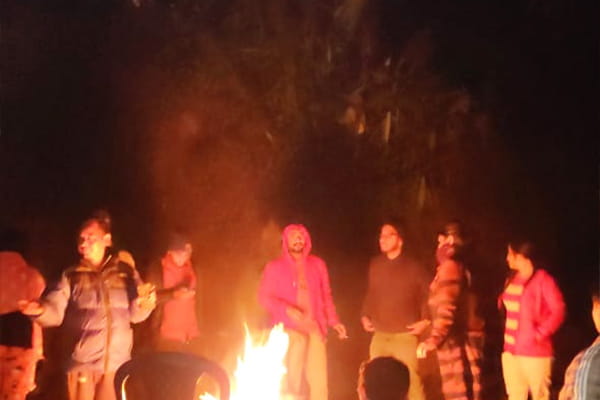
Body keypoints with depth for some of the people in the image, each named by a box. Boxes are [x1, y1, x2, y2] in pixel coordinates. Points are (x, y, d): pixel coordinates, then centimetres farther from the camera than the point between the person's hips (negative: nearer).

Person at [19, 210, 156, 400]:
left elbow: (135, 315, 5)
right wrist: (40, 310, -26)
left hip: (118, 363, 1)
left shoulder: (125, 272, 8)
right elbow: (55, 312, -4)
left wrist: (144, 304, -18)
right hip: (82, 362, -1)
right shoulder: (72, 276, 5)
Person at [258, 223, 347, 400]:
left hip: (315, 328, 2)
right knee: (291, 380, -3)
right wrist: (287, 309, -16)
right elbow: (264, 297, 0)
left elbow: (326, 295, 16)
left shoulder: (317, 264, 11)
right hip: (289, 330, -2)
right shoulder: (275, 267, 4)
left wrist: (333, 321, 5)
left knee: (319, 380, 0)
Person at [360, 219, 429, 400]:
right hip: (379, 337, 4)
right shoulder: (375, 265, 8)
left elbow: (429, 294, 3)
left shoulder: (412, 268, -3)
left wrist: (425, 321, -4)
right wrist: (365, 316, 10)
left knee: (411, 382, -8)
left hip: (405, 336, -4)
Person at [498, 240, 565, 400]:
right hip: (510, 350, 8)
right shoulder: (512, 280, 11)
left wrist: (541, 333, -17)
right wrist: (507, 334, 11)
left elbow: (558, 310, -16)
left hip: (535, 350, -7)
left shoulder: (542, 279, -12)